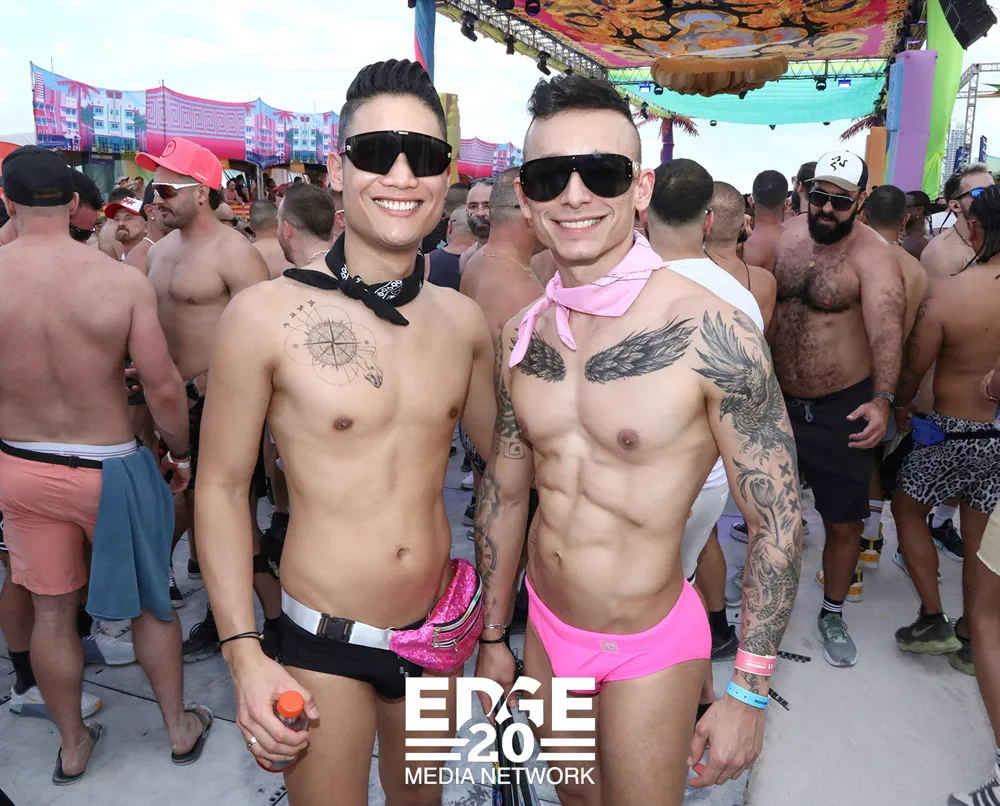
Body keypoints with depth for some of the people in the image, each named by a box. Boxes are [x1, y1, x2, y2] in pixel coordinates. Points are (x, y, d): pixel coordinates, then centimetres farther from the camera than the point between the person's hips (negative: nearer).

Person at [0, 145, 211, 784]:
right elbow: (164, 386, -15)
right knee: (150, 598, 17)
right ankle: (181, 728, 34)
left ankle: (73, 746, 36)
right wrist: (180, 452, 2)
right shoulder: (124, 282, -16)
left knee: (52, 610, 17)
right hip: (107, 468, -2)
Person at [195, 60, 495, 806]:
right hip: (327, 641, -4)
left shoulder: (464, 320, -3)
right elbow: (221, 486, -9)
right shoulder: (266, 315, -16)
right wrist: (244, 656, -12)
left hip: (438, 626, 5)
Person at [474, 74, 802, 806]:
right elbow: (505, 492, 6)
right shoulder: (522, 336, -4)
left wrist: (749, 693, -10)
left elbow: (778, 519, -14)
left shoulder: (712, 333, -21)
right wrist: (492, 637, 12)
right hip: (545, 631, 5)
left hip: (650, 648, -5)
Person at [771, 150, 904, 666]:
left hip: (842, 409, -4)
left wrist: (882, 399, -40)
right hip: (778, 401, 4)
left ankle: (832, 614, 31)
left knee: (845, 522, 7)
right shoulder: (785, 240, 2)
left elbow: (886, 330, -27)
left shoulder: (872, 255, -14)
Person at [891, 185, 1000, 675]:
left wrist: (899, 408, 10)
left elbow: (913, 370, -9)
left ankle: (933, 619, 18)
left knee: (907, 508, 19)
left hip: (956, 432, -4)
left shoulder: (946, 295, -20)